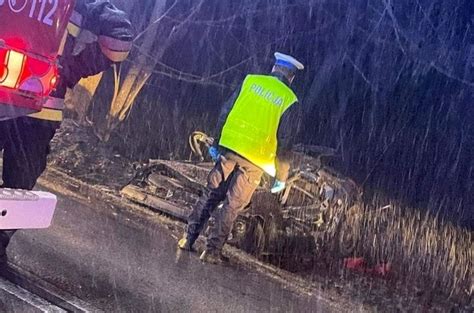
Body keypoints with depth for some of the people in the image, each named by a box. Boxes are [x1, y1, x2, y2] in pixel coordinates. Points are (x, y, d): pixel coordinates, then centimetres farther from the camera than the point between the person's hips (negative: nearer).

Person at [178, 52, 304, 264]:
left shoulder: (251, 81, 6)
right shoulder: (289, 100, -1)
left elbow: (225, 113, 6)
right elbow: (284, 142, -3)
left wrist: (216, 143, 15)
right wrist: (281, 176, 3)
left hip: (229, 147, 3)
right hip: (255, 159, -2)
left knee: (211, 195, 15)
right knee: (232, 206, 6)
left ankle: (188, 239, 17)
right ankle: (212, 251, 8)